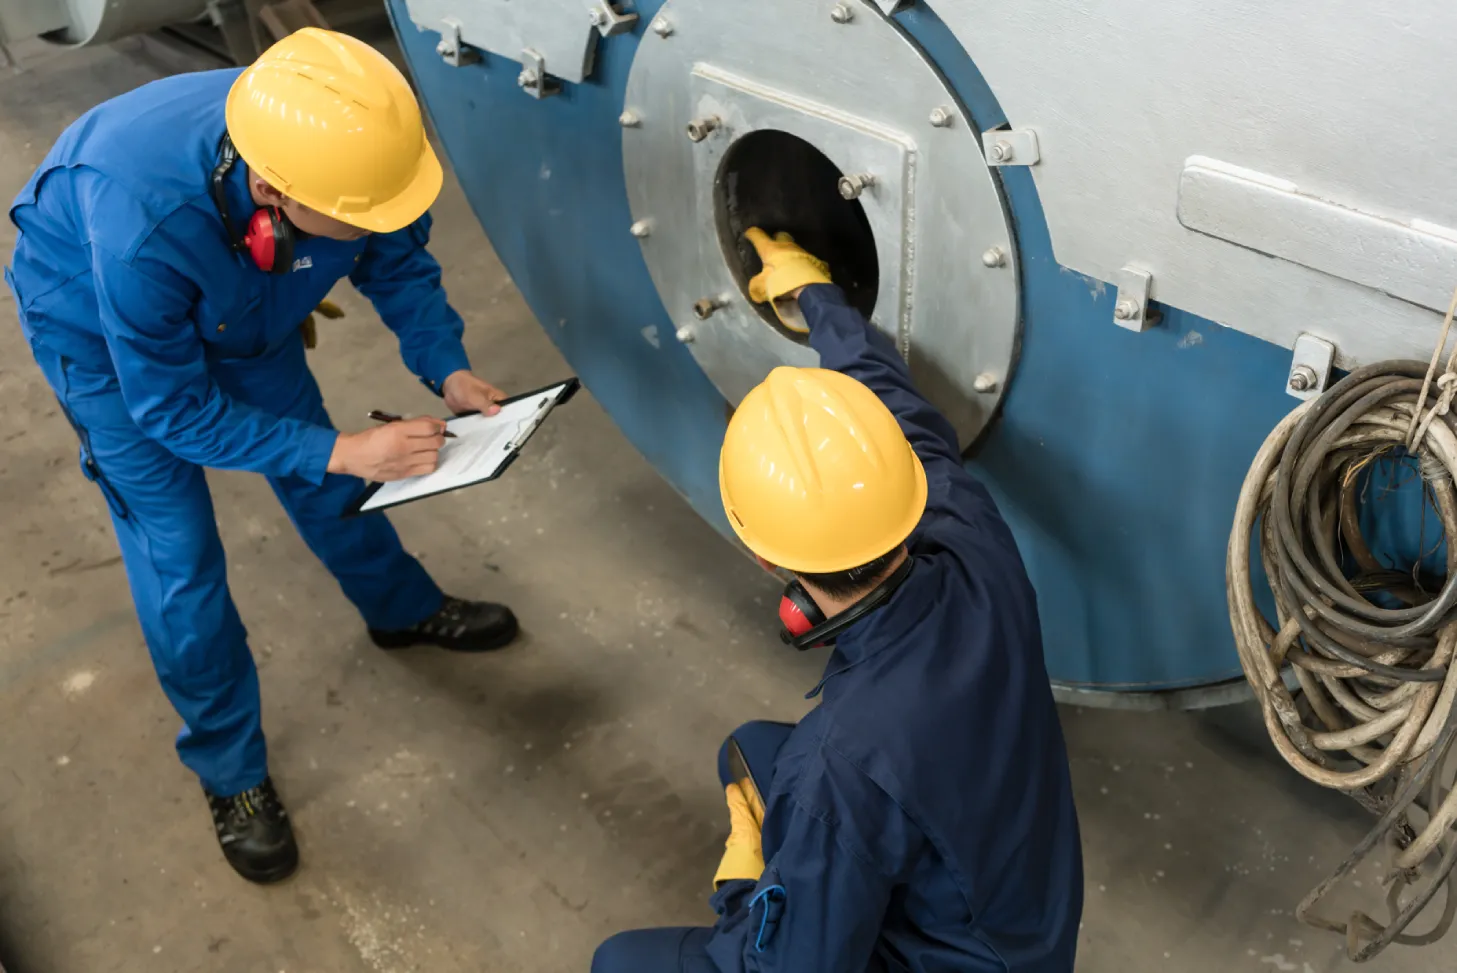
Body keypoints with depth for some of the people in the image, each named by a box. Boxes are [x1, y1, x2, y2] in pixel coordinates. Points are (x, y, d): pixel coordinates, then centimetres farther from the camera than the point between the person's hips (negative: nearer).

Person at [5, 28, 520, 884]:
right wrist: (341, 452, -35)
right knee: (178, 560, -3)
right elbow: (171, 408, -31)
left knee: (317, 472, 16)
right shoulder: (144, 223, -46)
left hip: (240, 299, 5)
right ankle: (229, 772, 18)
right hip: (101, 327, -4)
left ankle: (405, 610, 45)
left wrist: (448, 369, -24)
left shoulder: (345, 152, -33)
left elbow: (398, 261, -10)